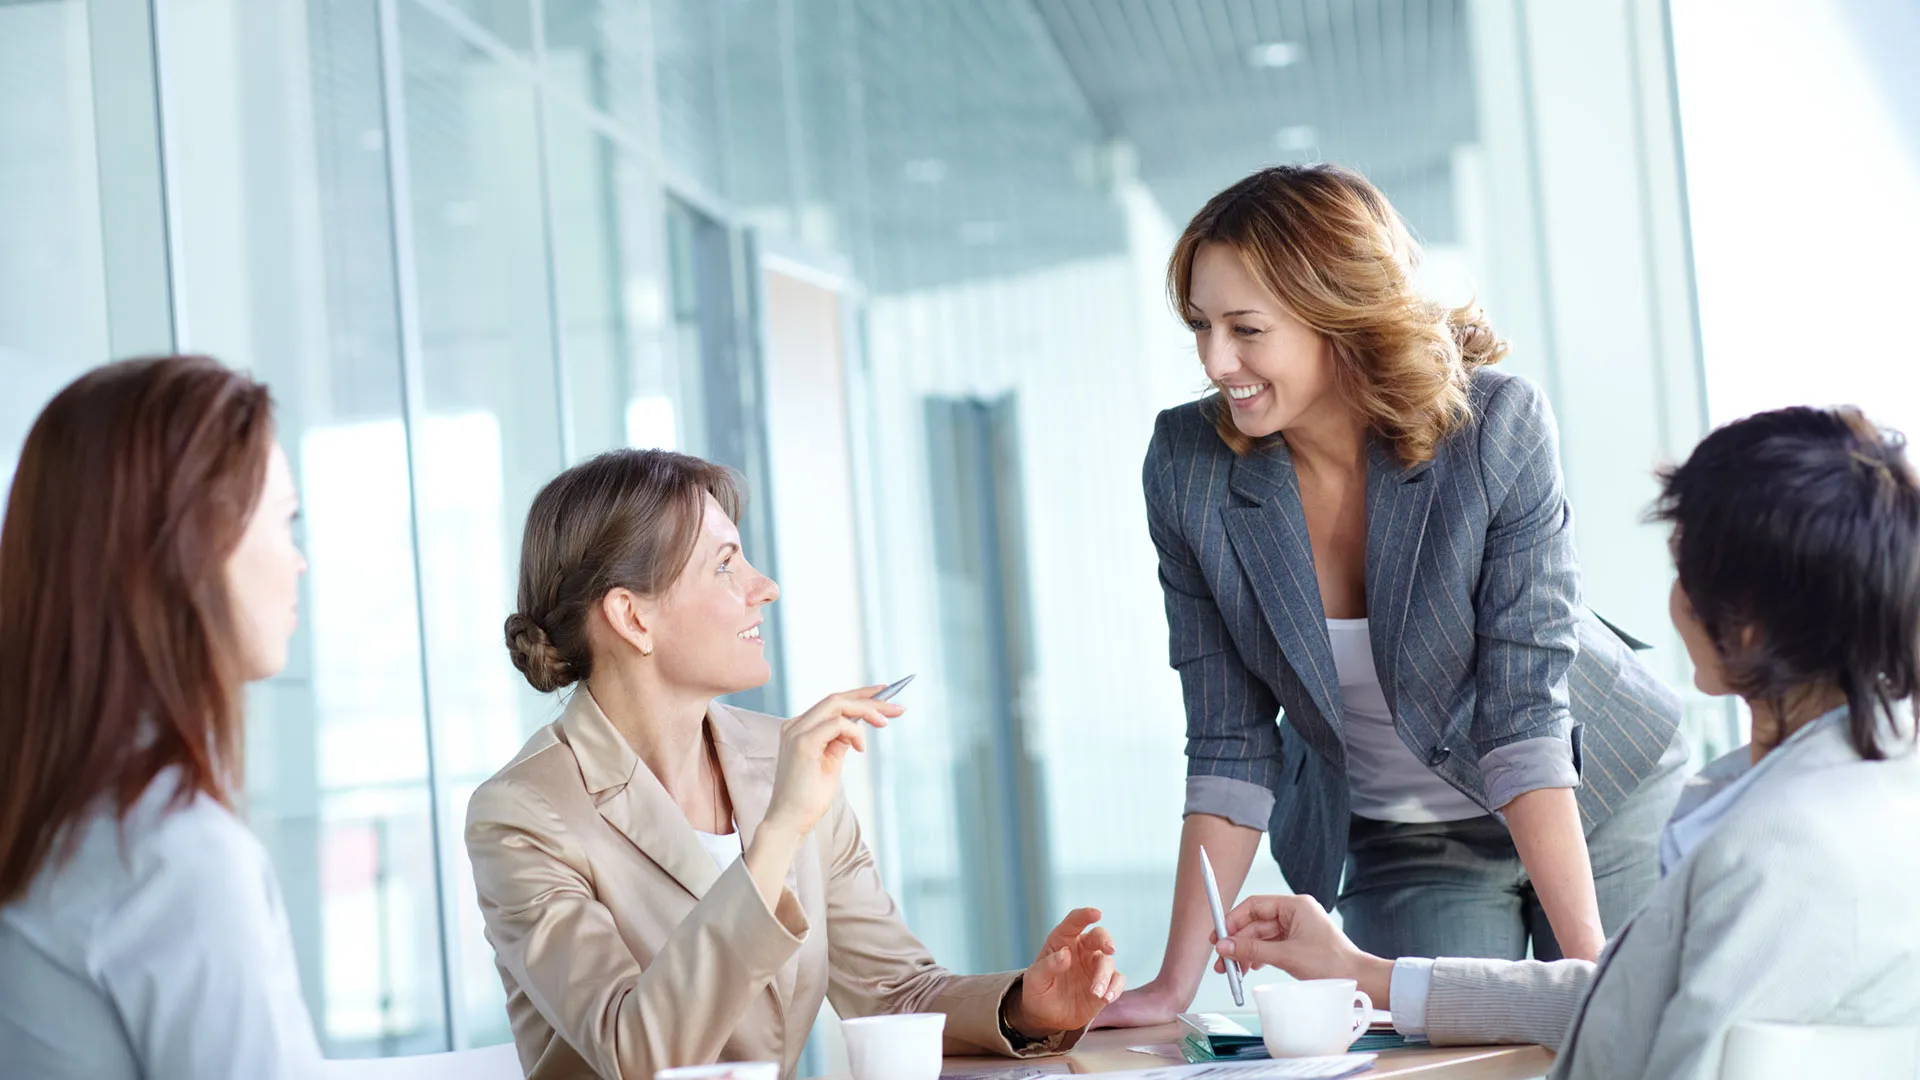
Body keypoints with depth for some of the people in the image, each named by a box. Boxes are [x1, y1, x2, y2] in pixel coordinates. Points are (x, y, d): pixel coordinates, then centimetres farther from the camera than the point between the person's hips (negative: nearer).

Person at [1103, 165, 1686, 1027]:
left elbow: (1525, 712, -26)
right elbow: (1230, 744, -13)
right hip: (1403, 847, 1)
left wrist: (1588, 958, -31)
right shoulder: (1188, 467, -18)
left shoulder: (1496, 428, -25)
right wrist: (1175, 986, -16)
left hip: (1602, 802, -1)